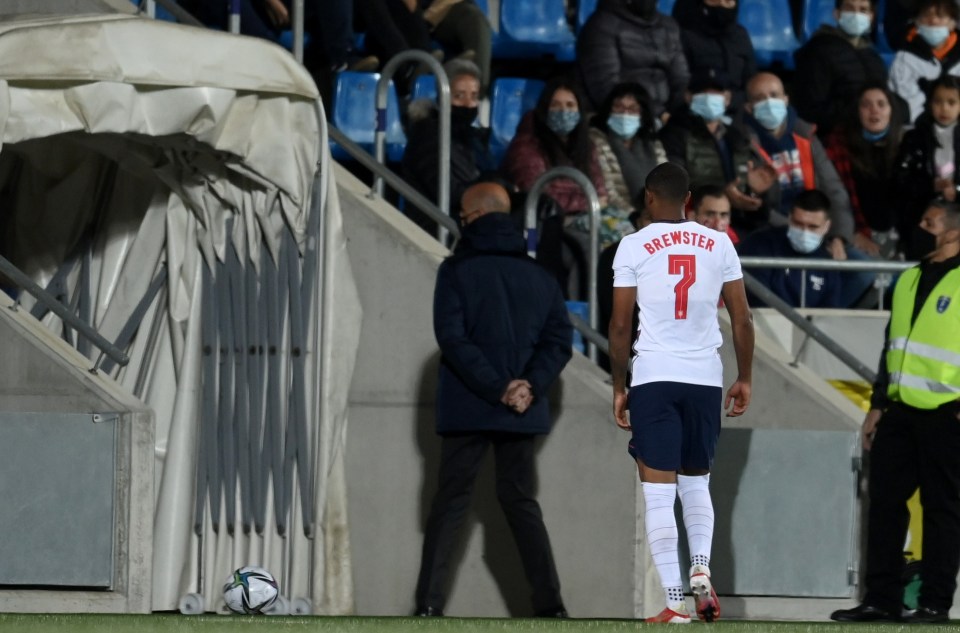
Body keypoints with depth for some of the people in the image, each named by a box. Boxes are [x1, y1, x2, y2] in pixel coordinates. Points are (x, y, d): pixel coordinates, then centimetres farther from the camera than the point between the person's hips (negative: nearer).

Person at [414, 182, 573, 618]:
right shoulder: (538, 276, 8)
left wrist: (498, 388, -15)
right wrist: (529, 386, -9)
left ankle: (429, 605, -6)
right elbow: (560, 338, 0)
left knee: (450, 503, 2)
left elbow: (453, 337, -16)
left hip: (467, 409, -3)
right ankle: (550, 603, 4)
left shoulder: (457, 271, -5)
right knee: (521, 502, 12)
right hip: (523, 414, 3)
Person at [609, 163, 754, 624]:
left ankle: (675, 603, -8)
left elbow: (620, 326, -2)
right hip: (705, 378, 3)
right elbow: (742, 319, 6)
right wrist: (745, 379, 16)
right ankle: (701, 567, -3)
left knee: (659, 494, -1)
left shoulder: (634, 246, -2)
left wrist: (618, 389, 6)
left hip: (653, 378, -3)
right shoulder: (718, 244, 6)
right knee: (696, 484, 20)